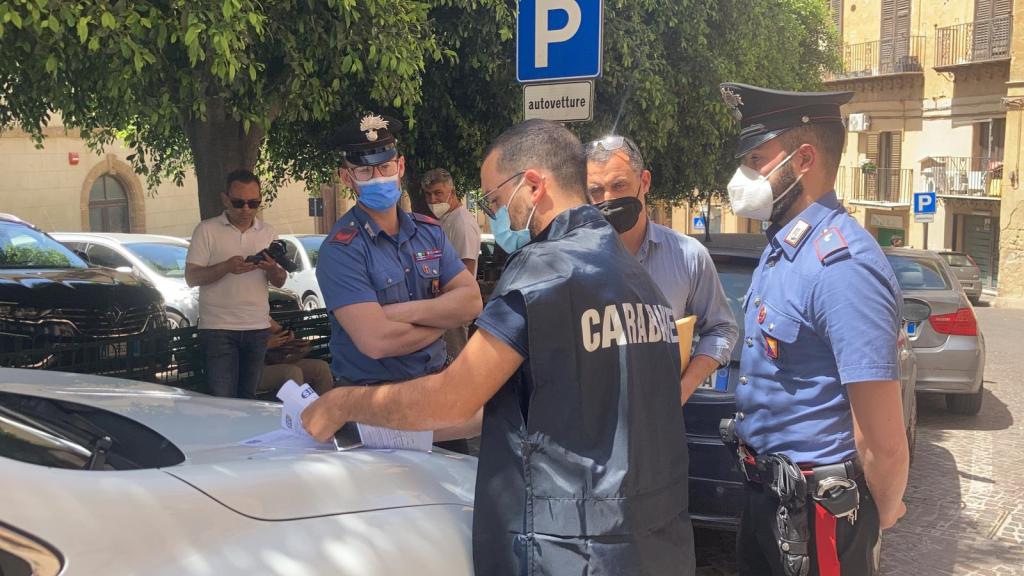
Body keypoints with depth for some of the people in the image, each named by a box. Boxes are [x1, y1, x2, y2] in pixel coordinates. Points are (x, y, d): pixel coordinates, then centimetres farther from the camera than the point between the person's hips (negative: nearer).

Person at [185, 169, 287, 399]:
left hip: (257, 328, 4)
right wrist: (227, 267, -21)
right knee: (223, 399, -8)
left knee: (248, 397, 11)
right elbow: (191, 278, -5)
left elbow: (279, 282, 12)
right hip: (218, 328, -4)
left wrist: (273, 269, -11)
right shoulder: (207, 230, -1)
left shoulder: (268, 232, 11)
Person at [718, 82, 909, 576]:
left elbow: (884, 444, -25)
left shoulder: (841, 265, -25)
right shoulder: (780, 246, 6)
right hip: (765, 495, 9)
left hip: (816, 511, -9)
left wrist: (881, 514, -8)